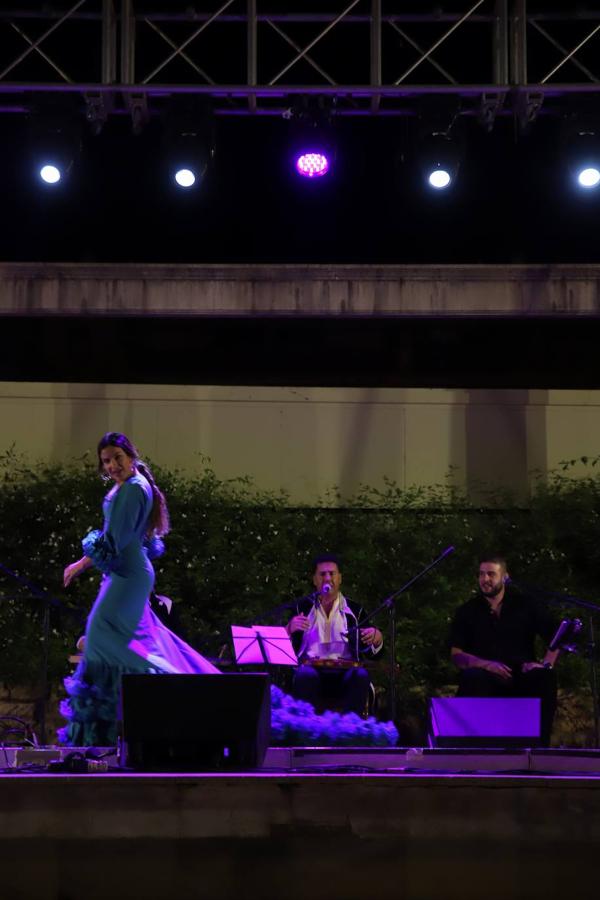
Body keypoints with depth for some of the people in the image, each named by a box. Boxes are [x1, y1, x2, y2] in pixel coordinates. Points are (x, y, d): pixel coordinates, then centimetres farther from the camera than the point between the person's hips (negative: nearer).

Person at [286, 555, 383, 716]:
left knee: (361, 675, -33)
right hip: (311, 668, -1)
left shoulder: (353, 610, 17)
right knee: (305, 675, -36)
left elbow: (370, 651, 14)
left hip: (345, 672, 1)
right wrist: (290, 629, -14)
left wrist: (376, 639, -9)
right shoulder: (303, 607, 16)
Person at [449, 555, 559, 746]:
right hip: (486, 678, -1)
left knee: (545, 677, -31)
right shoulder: (467, 612, 9)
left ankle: (540, 743, -25)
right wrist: (486, 664, -18)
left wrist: (546, 663, -15)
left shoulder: (525, 604, 10)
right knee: (471, 678, -35)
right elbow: (456, 654, 1)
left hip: (522, 677, 1)